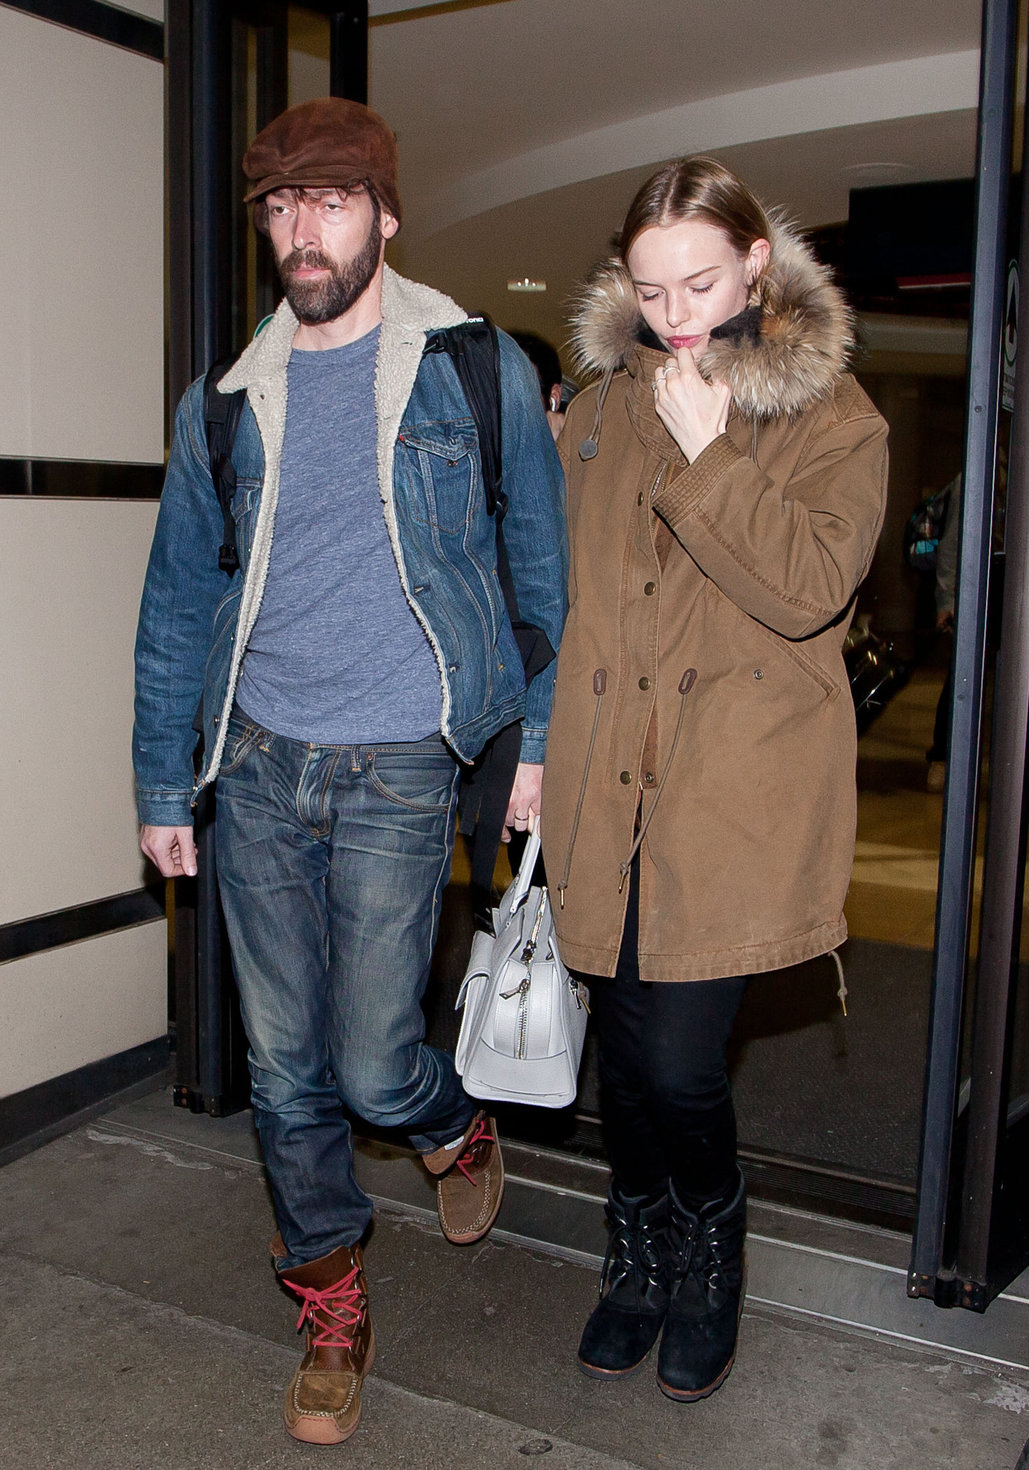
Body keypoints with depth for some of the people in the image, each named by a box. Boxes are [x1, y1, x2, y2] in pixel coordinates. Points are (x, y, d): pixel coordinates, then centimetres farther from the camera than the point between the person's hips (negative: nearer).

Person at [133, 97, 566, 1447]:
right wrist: (162, 787, 11)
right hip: (257, 768, 4)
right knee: (285, 1064, 9)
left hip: (398, 774, -3)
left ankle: (460, 1135, 37)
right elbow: (178, 606, 12)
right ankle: (331, 1311, 29)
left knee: (373, 1067, 0)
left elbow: (539, 566, 4)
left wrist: (536, 740, 0)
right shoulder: (225, 405, 8)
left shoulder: (474, 370, 0)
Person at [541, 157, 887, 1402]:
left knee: (677, 1064, -7)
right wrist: (536, 751, 14)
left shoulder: (832, 416, -1)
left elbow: (807, 590, -15)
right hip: (610, 786, 4)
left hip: (740, 794, -4)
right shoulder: (603, 404, 12)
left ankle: (710, 1267, 24)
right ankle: (639, 1264, 35)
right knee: (626, 1051, 11)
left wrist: (706, 456, -16)